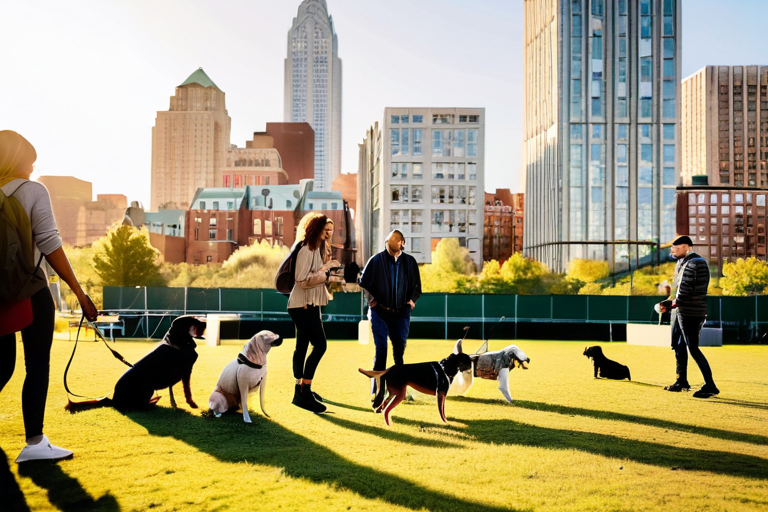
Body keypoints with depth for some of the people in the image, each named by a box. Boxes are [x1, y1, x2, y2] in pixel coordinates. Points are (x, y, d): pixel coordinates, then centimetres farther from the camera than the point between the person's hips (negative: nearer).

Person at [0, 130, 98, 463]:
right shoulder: (32, 191, -7)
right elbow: (49, 244, -12)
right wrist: (79, 291, -11)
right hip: (31, 292, -5)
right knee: (38, 365, 2)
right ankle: (34, 443, 3)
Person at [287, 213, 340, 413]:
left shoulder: (318, 250, 16)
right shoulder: (306, 250, -16)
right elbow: (302, 280, -23)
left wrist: (331, 278, 4)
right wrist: (324, 269, -20)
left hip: (310, 305, 11)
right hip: (303, 305, -11)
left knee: (302, 347, 14)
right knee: (320, 345, -15)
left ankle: (302, 389, 22)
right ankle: (303, 393, -14)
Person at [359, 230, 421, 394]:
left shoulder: (410, 261, 4)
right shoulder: (377, 260, -3)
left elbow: (416, 285, 13)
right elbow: (363, 281, 6)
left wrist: (412, 299, -2)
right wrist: (372, 298, -1)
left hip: (401, 312, 2)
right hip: (380, 312, -2)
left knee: (400, 349, 4)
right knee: (381, 349, -4)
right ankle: (377, 391, 4)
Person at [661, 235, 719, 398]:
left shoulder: (695, 262, -16)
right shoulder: (682, 263, 15)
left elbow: (686, 287, -22)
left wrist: (676, 302, -11)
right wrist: (671, 302, 7)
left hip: (692, 312, -10)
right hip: (680, 310, 10)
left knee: (693, 348, -10)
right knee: (678, 344, 17)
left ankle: (710, 386, -7)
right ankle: (682, 381, 28)